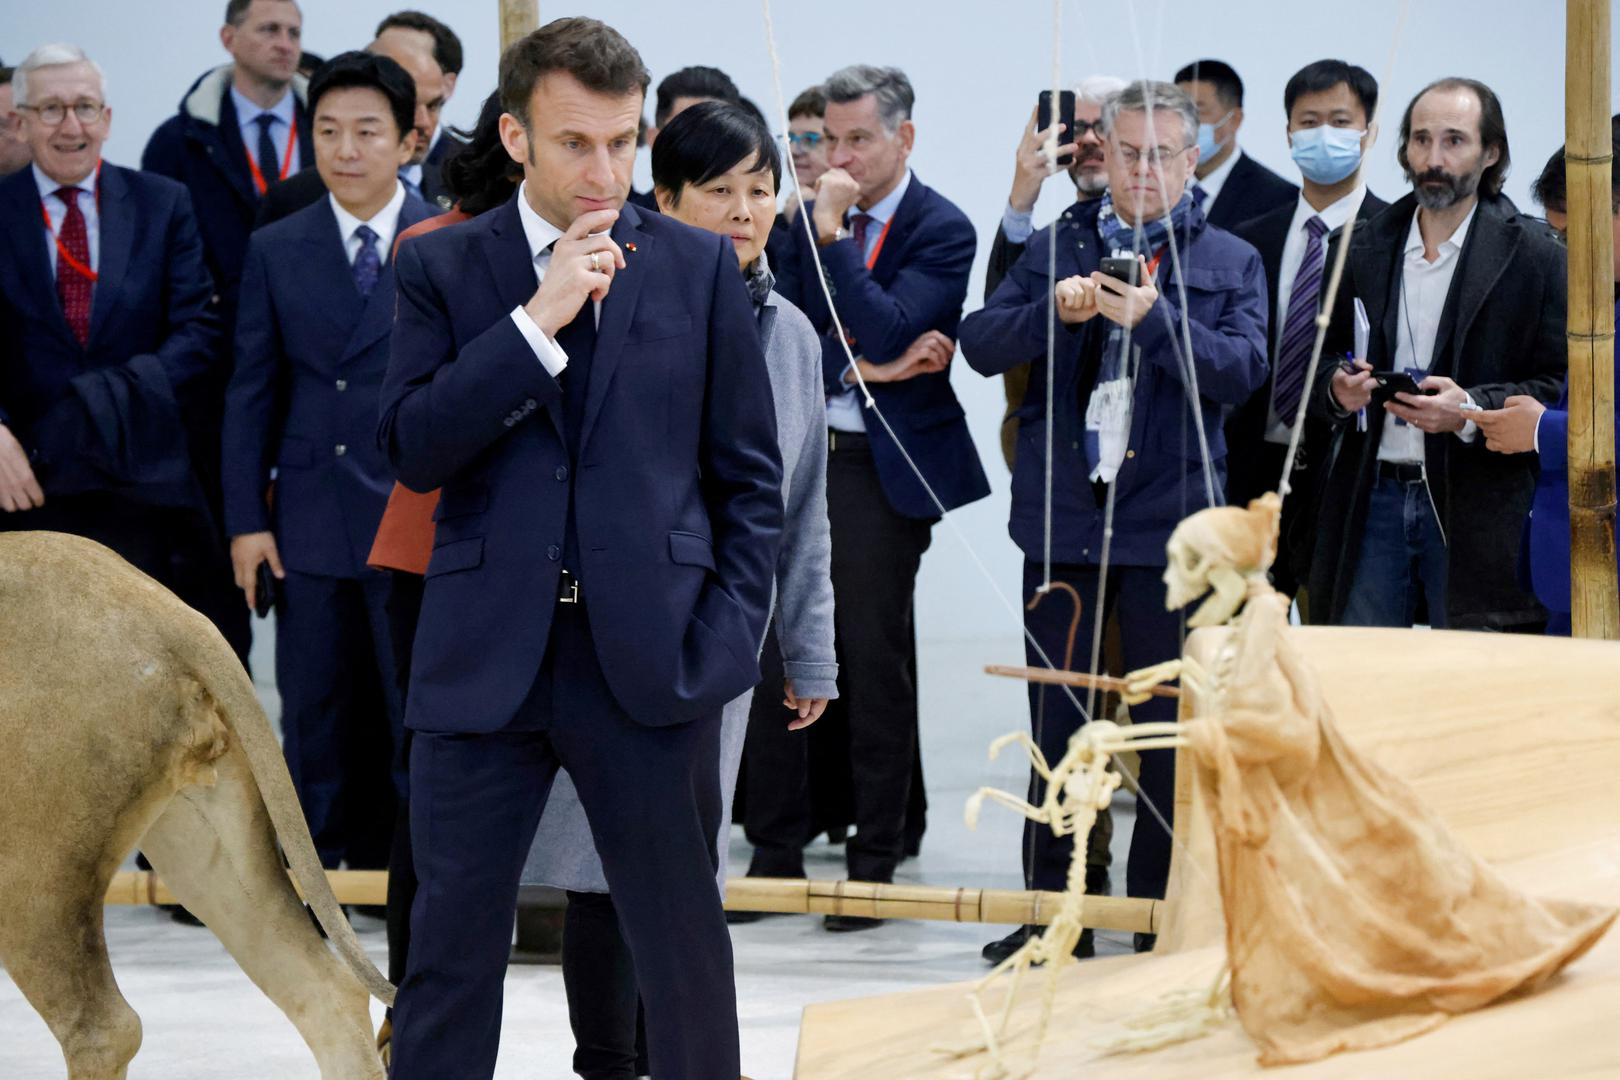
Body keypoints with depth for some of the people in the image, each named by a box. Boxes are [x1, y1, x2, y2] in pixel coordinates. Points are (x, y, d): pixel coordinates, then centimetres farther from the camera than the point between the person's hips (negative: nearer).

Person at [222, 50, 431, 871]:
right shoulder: (276, 251, 8)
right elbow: (252, 392, 8)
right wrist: (246, 518, 1)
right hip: (310, 521, 2)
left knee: (411, 719, 1)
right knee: (313, 719, 7)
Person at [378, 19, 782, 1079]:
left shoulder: (700, 266, 5)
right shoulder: (442, 267, 5)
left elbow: (749, 475, 8)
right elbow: (413, 450, -8)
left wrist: (726, 642, -2)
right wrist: (538, 320, -14)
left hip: (650, 661, 0)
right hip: (485, 662, 0)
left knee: (686, 948, 7)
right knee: (452, 945, 5)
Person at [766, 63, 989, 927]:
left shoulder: (941, 231, -6)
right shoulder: (809, 219, 9)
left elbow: (883, 331, -19)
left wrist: (834, 231, -17)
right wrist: (862, 368, -12)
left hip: (881, 467, -5)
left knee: (876, 662, 1)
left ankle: (875, 862, 8)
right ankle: (776, 850, 12)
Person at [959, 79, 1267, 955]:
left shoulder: (1230, 262, 7)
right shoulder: (1055, 248, 10)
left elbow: (1242, 370, -8)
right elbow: (980, 344, 1)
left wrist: (1153, 316, -21)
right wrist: (1053, 309, -17)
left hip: (1171, 521, -1)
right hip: (1063, 518, 1)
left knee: (1171, 727, 3)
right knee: (1056, 721, 7)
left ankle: (1161, 912, 12)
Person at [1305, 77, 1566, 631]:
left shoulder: (1533, 255, 0)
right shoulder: (1362, 251, 14)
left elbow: (1561, 386, -4)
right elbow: (1316, 370, 20)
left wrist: (1470, 411, -19)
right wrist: (1337, 388, -4)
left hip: (1475, 512, -4)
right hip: (1371, 498, 4)